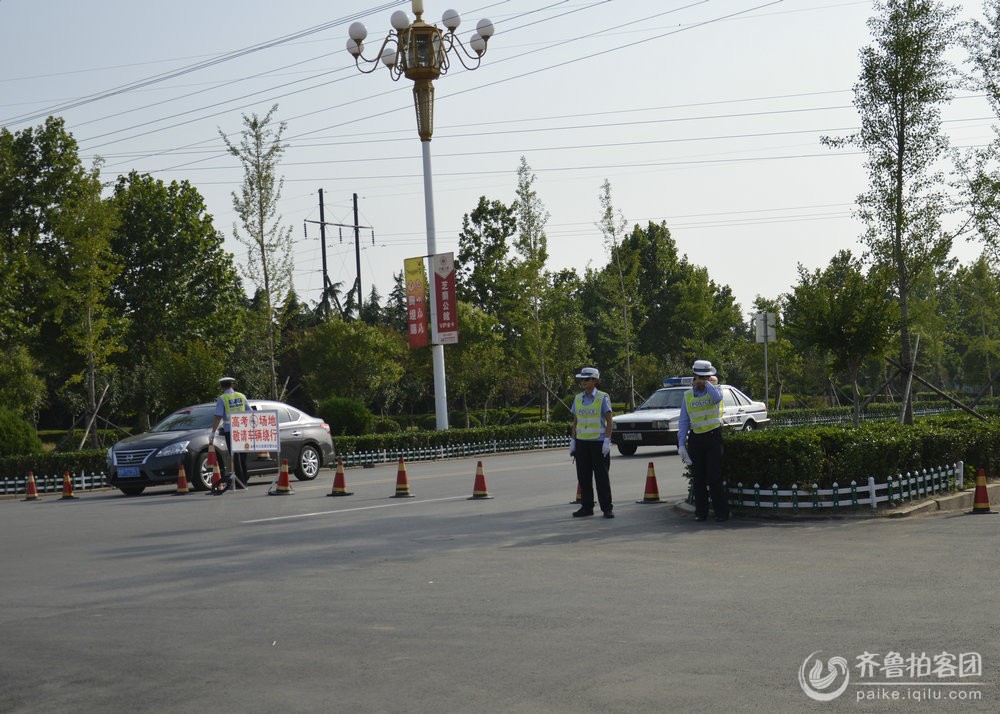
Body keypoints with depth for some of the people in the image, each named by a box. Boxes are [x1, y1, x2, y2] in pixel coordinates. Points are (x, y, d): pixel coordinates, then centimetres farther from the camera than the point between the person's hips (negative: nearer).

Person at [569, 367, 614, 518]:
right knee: (584, 476, 5)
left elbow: (609, 422, -6)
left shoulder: (603, 398, -4)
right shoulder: (578, 399, 10)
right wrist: (572, 441, 8)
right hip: (582, 442, 5)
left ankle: (607, 508, 3)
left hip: (598, 442, -5)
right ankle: (586, 507, 14)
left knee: (601, 476, -3)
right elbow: (575, 422, 14)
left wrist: (607, 441, -13)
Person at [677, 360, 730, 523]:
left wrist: (706, 383, -13)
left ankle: (722, 512, -2)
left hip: (713, 437, -3)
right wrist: (681, 444, 1)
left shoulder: (714, 390, 3)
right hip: (695, 439, 3)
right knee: (698, 477, 6)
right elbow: (683, 422, 8)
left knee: (714, 477, -7)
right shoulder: (688, 396, 9)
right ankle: (701, 512, 13)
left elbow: (717, 397, -25)